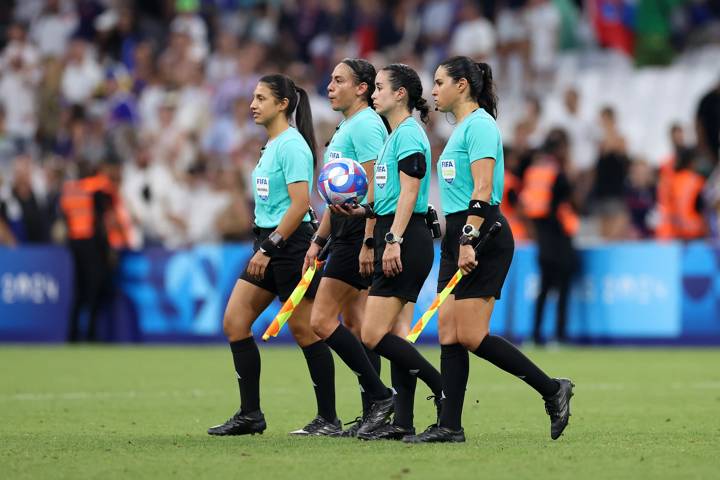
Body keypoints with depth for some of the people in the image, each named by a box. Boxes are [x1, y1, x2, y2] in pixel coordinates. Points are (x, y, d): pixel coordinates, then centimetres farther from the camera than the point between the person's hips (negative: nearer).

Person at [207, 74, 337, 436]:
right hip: (268, 244, 10)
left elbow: (300, 203, -21)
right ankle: (250, 415, 7)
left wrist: (270, 248, -22)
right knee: (234, 323, 3)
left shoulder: (292, 145, -14)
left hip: (290, 243, -10)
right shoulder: (271, 146, 15)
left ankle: (329, 418, 4)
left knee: (304, 331, -4)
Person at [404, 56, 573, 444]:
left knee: (471, 336, -11)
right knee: (448, 333, 4)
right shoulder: (462, 128, 19)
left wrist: (469, 241, -26)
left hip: (483, 236, -10)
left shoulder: (479, 125, -11)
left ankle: (553, 390, -1)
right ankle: (449, 426, 3)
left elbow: (483, 189, -20)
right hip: (459, 234, 10)